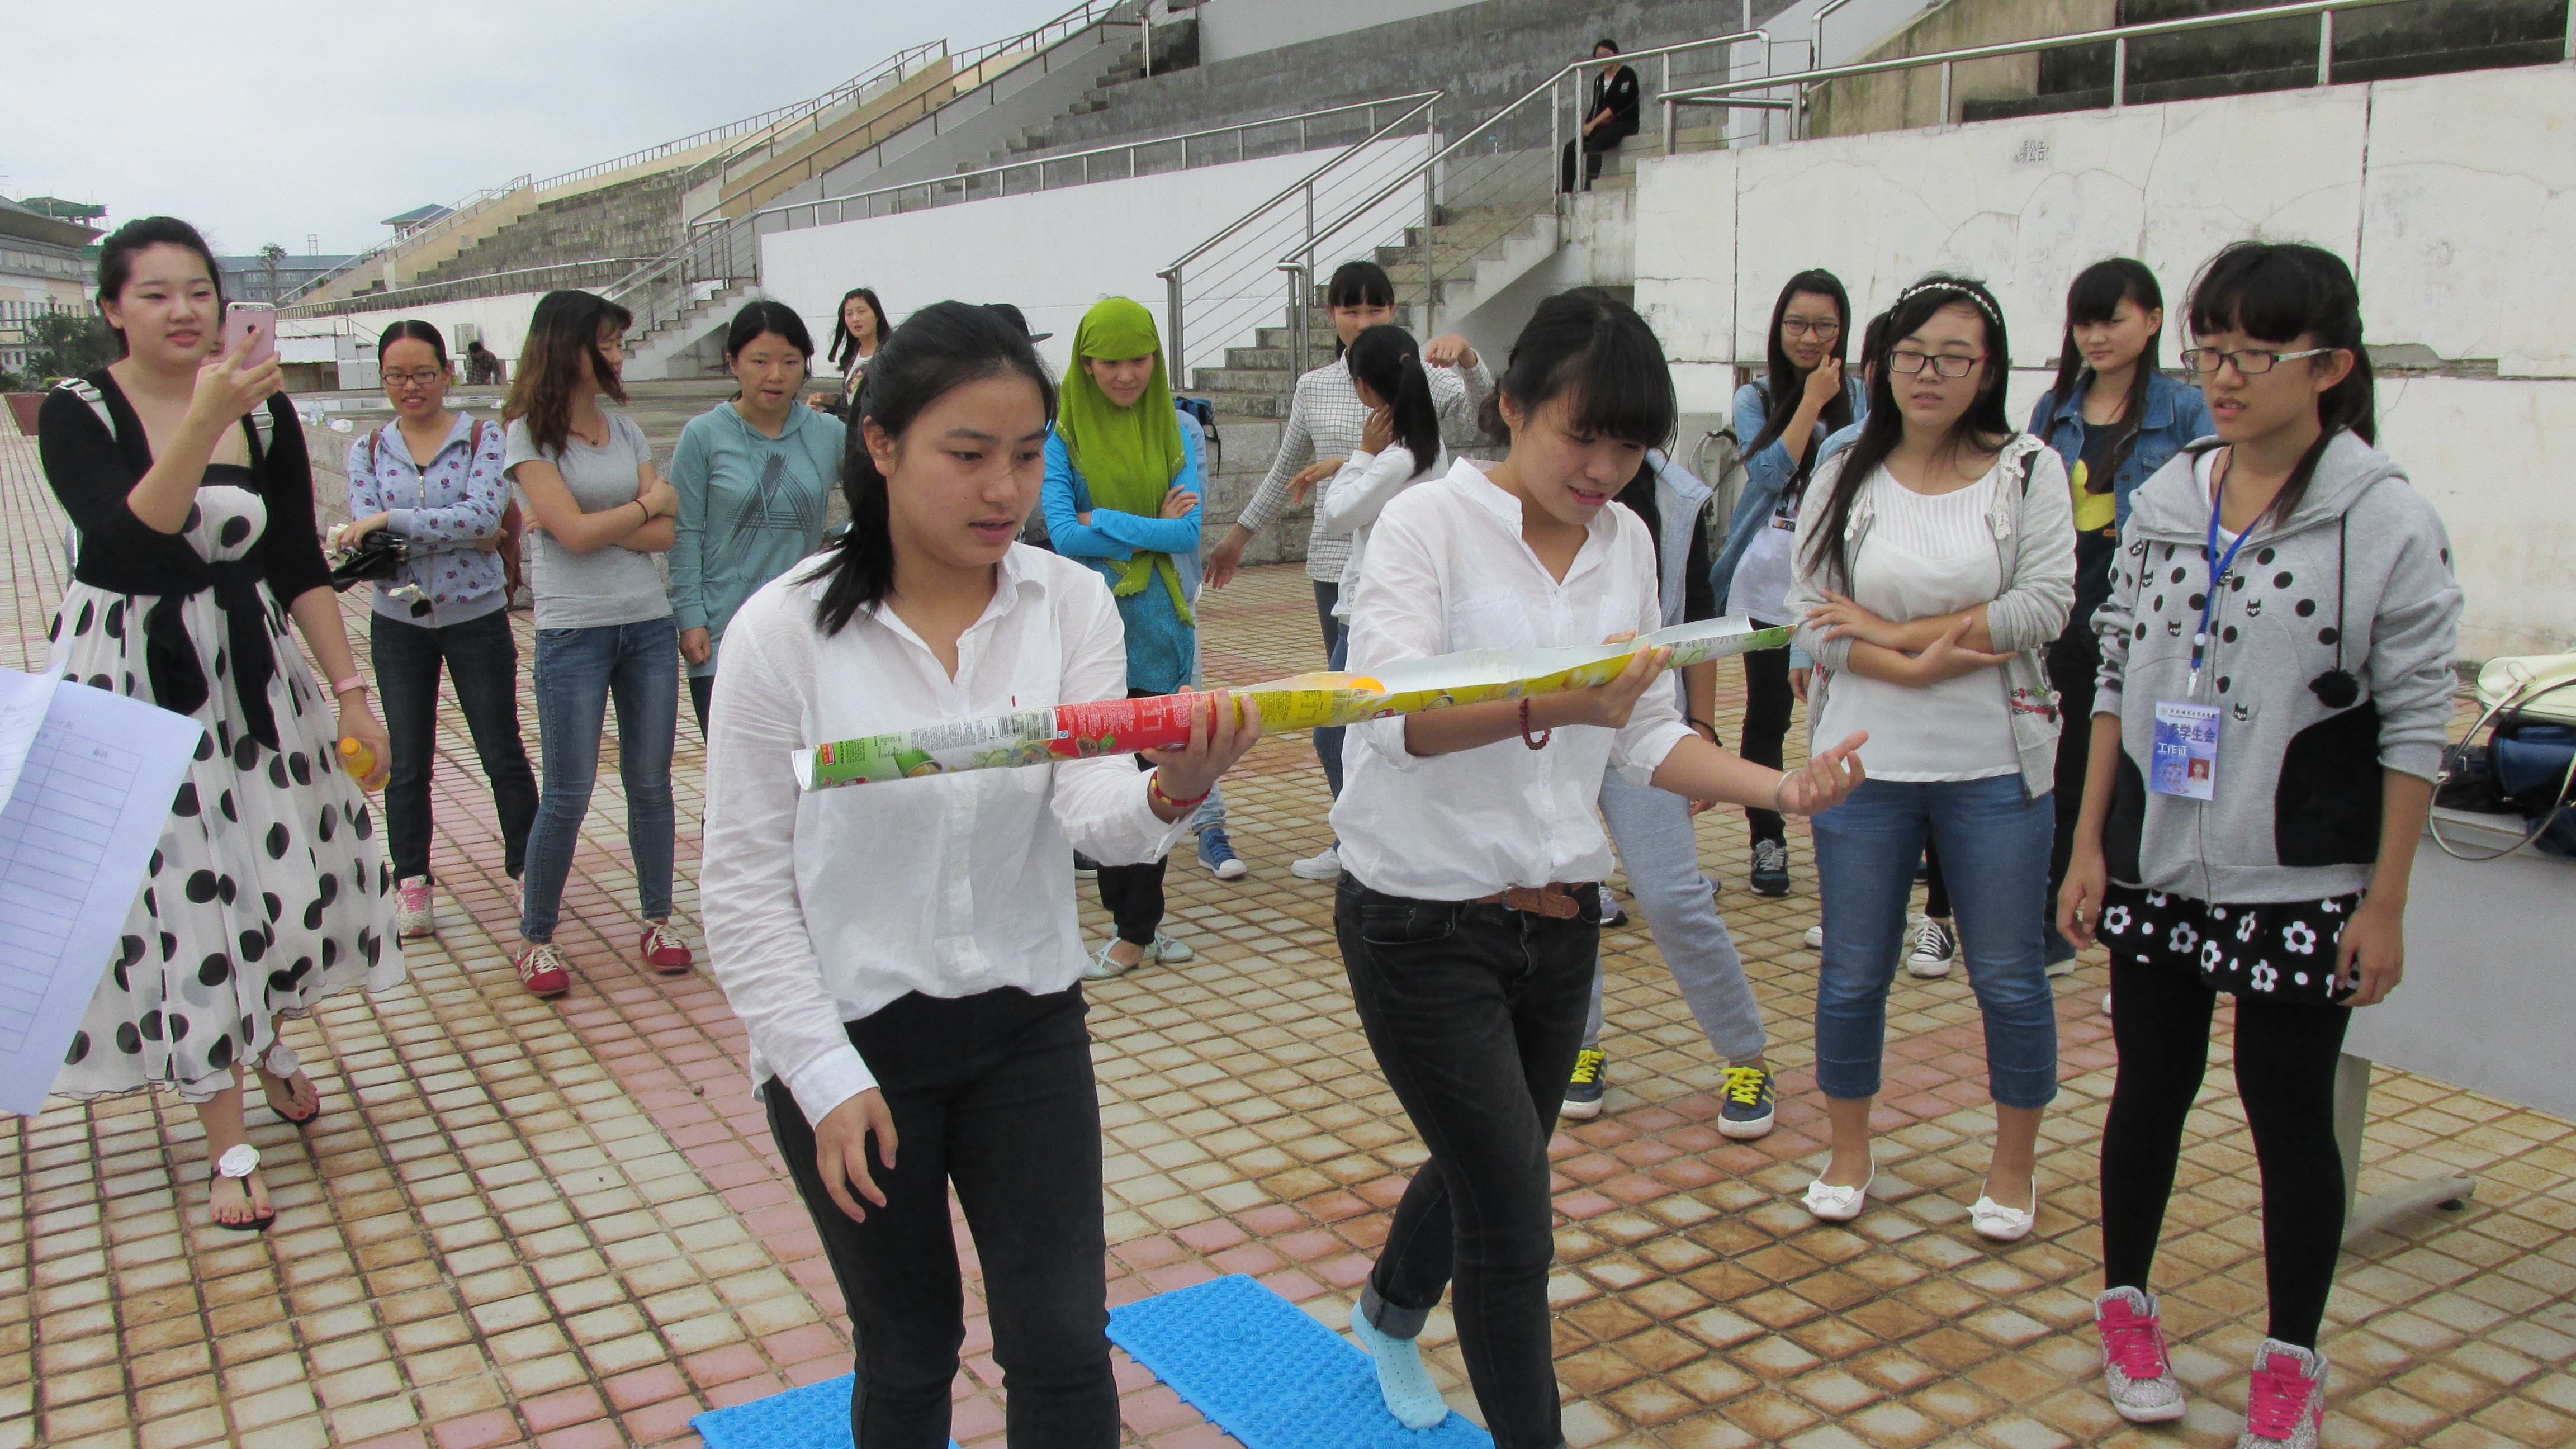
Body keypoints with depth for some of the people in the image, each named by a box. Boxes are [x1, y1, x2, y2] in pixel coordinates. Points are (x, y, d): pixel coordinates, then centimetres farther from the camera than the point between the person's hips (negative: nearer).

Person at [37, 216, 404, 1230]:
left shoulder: (265, 412, 0)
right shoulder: (76, 416, -11)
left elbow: (303, 567, 4)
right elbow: (130, 546, -29)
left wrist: (350, 692, 0)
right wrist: (205, 420, -39)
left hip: (253, 672, 4)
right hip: (129, 685, -3)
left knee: (294, 871, 8)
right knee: (176, 902, 1)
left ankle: (265, 1038, 43)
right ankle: (227, 1146, 15)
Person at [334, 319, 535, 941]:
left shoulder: (483, 439, -5)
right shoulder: (367, 451, 2)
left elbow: (483, 515, -20)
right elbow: (366, 537, -10)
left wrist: (391, 520, -23)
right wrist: (461, 534, -22)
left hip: (477, 618, -2)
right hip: (399, 623, 2)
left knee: (503, 754, 6)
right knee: (408, 763, 10)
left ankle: (524, 869, 20)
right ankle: (410, 884, 21)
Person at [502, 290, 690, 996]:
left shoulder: (626, 429, 11)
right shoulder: (529, 436, -3)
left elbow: (664, 535, 2)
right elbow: (575, 533, -13)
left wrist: (596, 524, -11)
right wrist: (649, 502, 0)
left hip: (648, 624, 4)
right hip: (573, 630, -4)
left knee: (651, 781, 9)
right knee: (568, 794, 0)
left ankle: (658, 919, 21)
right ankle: (536, 935, 15)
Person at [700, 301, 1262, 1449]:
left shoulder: (1072, 602, -6)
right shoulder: (784, 631, -13)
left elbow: (1094, 813, -19)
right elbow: (745, 886, -9)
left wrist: (1169, 793, -42)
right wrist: (826, 1077, -12)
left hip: (1028, 1022, 2)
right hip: (853, 1039, -1)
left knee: (1062, 1346, 4)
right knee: (909, 1355, 16)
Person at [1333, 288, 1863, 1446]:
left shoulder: (1626, 542, 4)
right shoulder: (1430, 522, -14)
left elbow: (1646, 736, 11)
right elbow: (1391, 709, -29)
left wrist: (1779, 787, -4)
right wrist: (1556, 703, -44)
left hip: (1557, 918, 6)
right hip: (1423, 923, -6)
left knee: (1483, 1170, 23)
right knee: (1513, 1214, -4)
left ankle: (1388, 1316, 53)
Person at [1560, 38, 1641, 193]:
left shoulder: (1626, 74, -4)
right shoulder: (1599, 80, 18)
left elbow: (1618, 104, -15)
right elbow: (1595, 108, 15)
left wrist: (1593, 124, -19)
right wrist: (1586, 126, -4)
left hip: (1624, 124, -7)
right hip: (1604, 125, 7)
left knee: (1594, 144, -34)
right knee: (1570, 147, -13)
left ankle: (1589, 187, -44)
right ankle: (1565, 192, -20)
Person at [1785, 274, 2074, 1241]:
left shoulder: (2028, 471, 0)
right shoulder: (1843, 480, 4)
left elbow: (2043, 607, -11)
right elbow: (1811, 616, -5)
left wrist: (1893, 632, -13)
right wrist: (1918, 668, -18)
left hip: (1994, 769, -1)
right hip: (1865, 764, 1)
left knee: (2008, 978, 8)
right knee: (1853, 975, 9)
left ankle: (2014, 1165, 27)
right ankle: (1848, 1155, 28)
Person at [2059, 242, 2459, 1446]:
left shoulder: (2388, 521, -9)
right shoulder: (2164, 502, 4)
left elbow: (2415, 728, -8)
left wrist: (2385, 902, -9)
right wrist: (2090, 842, 6)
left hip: (2301, 883, -3)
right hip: (2157, 863, 4)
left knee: (2289, 1109, 7)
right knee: (2150, 1087, 14)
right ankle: (2126, 1304, 34)